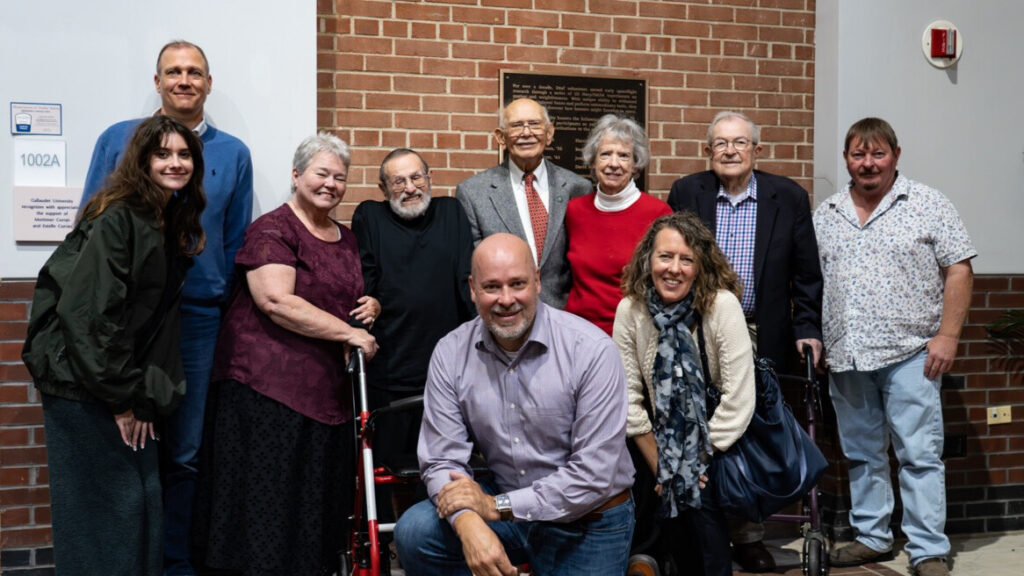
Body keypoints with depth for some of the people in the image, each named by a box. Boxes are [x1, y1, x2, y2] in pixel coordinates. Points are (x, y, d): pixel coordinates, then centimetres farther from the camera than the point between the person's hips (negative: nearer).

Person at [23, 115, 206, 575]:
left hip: (127, 389, 9)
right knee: (104, 511, -2)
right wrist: (122, 396, -17)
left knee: (143, 502, 12)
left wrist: (142, 394, 10)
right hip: (84, 388, -9)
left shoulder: (171, 225, 11)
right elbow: (89, 312, -22)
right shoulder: (118, 220, -16)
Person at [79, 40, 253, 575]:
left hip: (198, 321, 1)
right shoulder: (118, 140, 5)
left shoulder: (233, 154, 8)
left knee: (185, 454, 8)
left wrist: (225, 310, 5)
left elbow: (236, 244, 10)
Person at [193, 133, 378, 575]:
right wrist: (348, 332, -17)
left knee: (317, 503, 10)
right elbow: (277, 301, -19)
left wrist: (370, 306, 4)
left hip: (326, 389, 7)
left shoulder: (346, 240, 16)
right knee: (269, 501, -2)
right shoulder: (272, 230, -7)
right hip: (268, 384, -7)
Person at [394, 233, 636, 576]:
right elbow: (443, 458, -8)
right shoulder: (450, 354, -7)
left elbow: (595, 473, -21)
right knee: (414, 532, -18)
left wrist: (497, 507, -21)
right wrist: (469, 523, -29)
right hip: (503, 502, 3)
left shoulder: (592, 350, -19)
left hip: (588, 523, -3)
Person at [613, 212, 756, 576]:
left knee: (703, 509, -20)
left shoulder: (722, 306, -23)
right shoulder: (630, 310, -14)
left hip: (719, 447, -3)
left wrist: (700, 460, -16)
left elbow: (739, 398, -23)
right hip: (665, 446, 3)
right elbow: (628, 397, -9)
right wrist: (659, 467, -8)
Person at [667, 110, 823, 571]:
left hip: (763, 341, 1)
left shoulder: (789, 197, 3)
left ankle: (749, 536, 20)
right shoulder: (686, 193, 2)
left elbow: (806, 273, 5)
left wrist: (807, 329, -2)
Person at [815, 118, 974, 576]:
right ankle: (871, 538, 26)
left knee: (920, 455, -3)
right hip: (845, 358, 4)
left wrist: (947, 335, -11)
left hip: (909, 354, -4)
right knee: (862, 455, 13)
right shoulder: (824, 215, 11)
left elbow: (959, 270, -3)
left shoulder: (928, 205, -1)